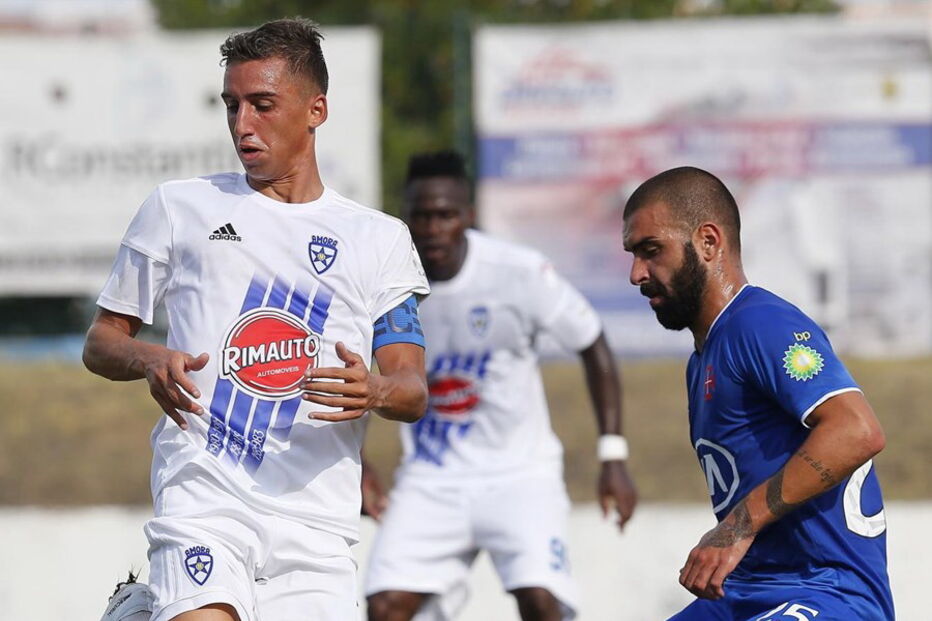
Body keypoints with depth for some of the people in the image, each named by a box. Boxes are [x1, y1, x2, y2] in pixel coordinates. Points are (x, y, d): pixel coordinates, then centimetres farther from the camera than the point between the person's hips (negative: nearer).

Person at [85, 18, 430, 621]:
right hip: (203, 499, -2)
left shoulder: (379, 238, 12)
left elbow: (414, 391, 6)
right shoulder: (180, 208, 11)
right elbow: (101, 342, 14)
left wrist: (375, 391, -16)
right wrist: (148, 359, -8)